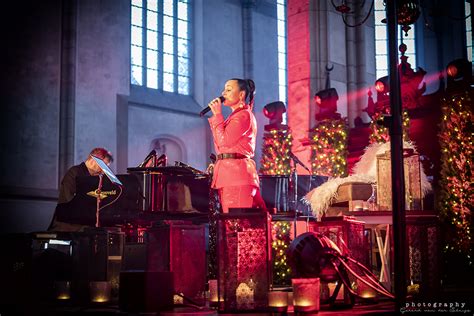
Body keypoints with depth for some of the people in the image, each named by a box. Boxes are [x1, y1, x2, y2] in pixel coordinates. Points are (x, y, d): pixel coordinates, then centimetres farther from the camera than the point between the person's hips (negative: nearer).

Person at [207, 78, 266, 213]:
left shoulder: (244, 115, -6)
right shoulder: (235, 116, 23)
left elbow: (224, 141, -13)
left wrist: (217, 114, -6)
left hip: (236, 171, -10)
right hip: (228, 171, 10)